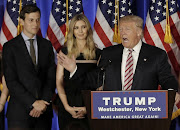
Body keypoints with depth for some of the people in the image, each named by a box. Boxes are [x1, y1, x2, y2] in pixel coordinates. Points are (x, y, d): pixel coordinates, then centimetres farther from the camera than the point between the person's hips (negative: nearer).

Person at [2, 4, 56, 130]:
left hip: (44, 110, 3)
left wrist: (44, 103, -7)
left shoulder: (47, 45, 12)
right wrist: (33, 103, -13)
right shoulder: (10, 47, 1)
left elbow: (51, 77, 7)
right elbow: (11, 81, -6)